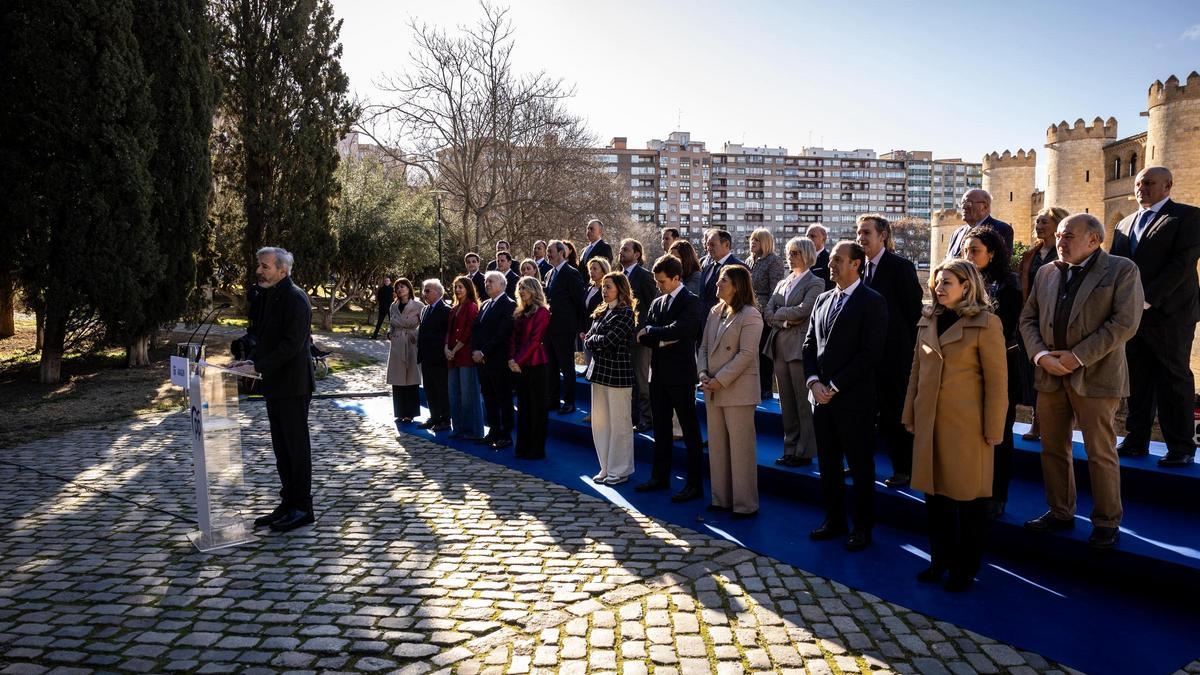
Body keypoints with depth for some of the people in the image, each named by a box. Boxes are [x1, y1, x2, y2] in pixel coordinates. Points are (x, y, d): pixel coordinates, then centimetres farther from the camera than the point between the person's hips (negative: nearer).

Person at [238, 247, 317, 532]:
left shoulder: (295, 298, -16)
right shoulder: (269, 296, 13)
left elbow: (292, 343, -22)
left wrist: (258, 367, -21)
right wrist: (251, 360, 2)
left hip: (292, 386, -9)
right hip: (274, 385, 9)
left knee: (297, 447, 0)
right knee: (281, 448, 15)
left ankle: (302, 509, 11)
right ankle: (288, 504, 25)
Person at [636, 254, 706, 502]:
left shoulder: (691, 302, -8)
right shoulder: (657, 303, 13)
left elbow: (677, 330, -22)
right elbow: (642, 337, 8)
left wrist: (650, 331, -7)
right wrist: (662, 340, -11)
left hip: (680, 375, -7)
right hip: (659, 374, 7)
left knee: (690, 431, 1)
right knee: (660, 429, 16)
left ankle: (694, 485, 7)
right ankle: (660, 477, 28)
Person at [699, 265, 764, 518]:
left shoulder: (750, 315, -10)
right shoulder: (715, 312, 13)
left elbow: (746, 354, -16)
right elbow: (704, 346, 14)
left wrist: (720, 380, -17)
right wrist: (703, 374, -2)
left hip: (738, 390, -7)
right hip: (713, 390, 8)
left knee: (741, 447, 0)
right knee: (717, 446, 13)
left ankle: (745, 504, 10)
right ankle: (721, 498, 24)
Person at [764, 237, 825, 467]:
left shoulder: (815, 283, -2)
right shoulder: (782, 283, 18)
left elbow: (803, 310, -18)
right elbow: (768, 314, 8)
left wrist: (779, 314, -6)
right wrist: (787, 320, -8)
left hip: (800, 347, -7)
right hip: (780, 347, 7)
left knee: (804, 403, -2)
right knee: (786, 402, 11)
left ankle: (804, 452, 6)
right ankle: (790, 449, 19)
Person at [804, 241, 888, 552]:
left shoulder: (872, 302, -7)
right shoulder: (823, 299, 13)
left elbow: (871, 352, -14)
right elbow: (810, 343, 12)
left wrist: (835, 386, -15)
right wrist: (813, 382, -3)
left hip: (853, 398, -6)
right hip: (822, 395, 6)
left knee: (860, 467, 6)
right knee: (828, 464, 14)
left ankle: (862, 528, 20)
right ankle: (833, 520, 28)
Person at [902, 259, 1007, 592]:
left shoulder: (986, 323, -8)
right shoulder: (929, 320, 10)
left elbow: (996, 380, -9)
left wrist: (992, 429, -10)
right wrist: (910, 415, 11)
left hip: (966, 425, -5)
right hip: (929, 421, 6)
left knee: (968, 496, 6)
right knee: (934, 492, 13)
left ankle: (966, 568, 22)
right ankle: (940, 559, 28)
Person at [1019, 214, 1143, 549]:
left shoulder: (1122, 270, -3)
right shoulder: (1046, 273, 12)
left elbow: (1125, 322, -12)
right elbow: (1028, 318, 10)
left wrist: (1079, 356, -16)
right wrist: (1040, 354, -7)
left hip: (1095, 376, -5)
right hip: (1050, 375, 5)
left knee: (1101, 453, 2)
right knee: (1053, 448, 12)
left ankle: (1106, 522, 17)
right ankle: (1060, 512, 25)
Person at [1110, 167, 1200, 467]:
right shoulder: (1125, 224, 18)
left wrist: (1147, 299, -18)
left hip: (1168, 313, -5)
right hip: (1131, 315, 6)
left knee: (1173, 381, -1)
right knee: (1137, 381, 9)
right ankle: (1137, 441, 15)